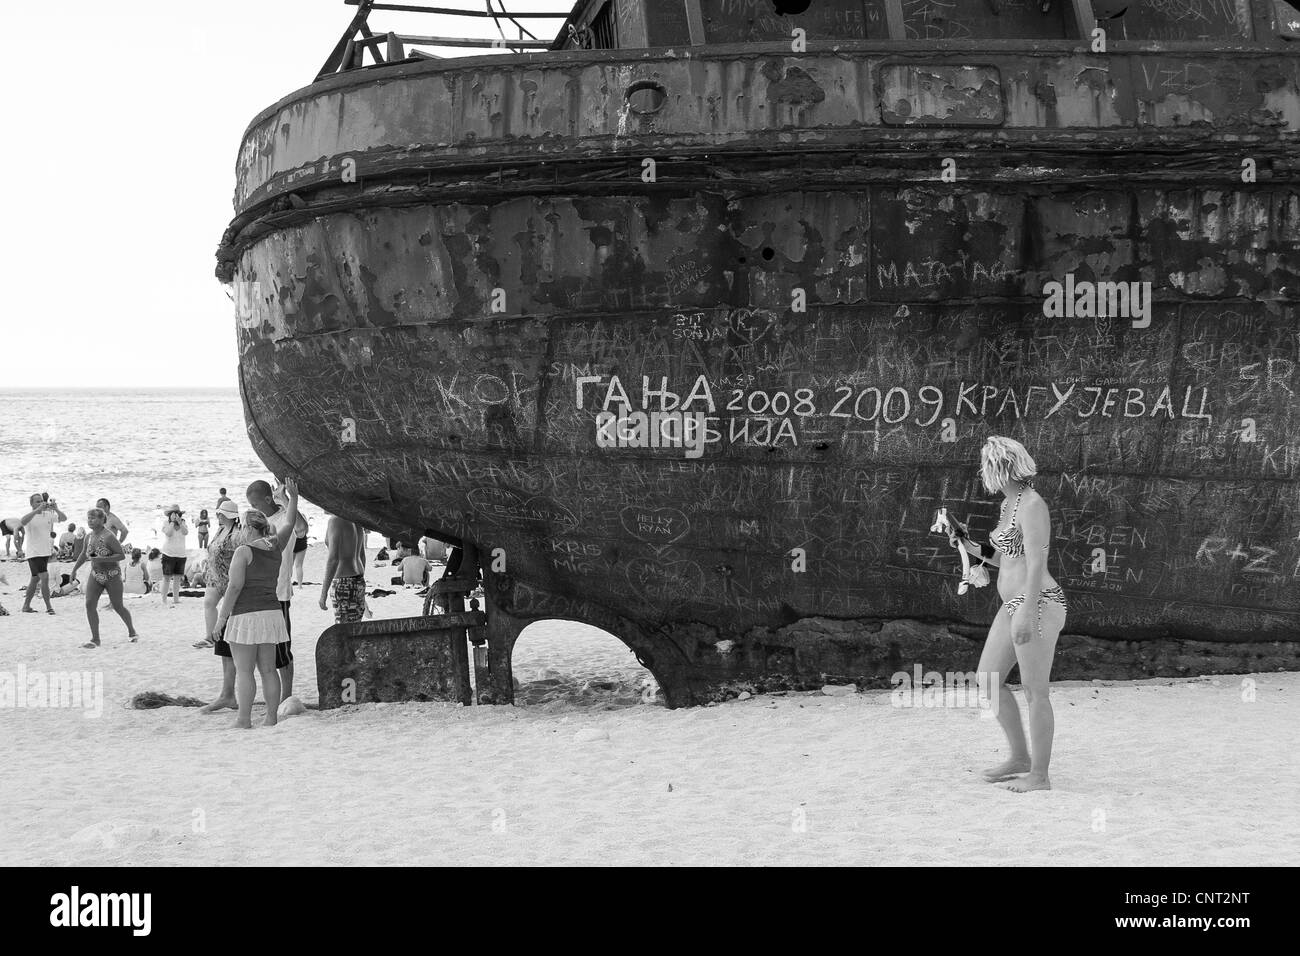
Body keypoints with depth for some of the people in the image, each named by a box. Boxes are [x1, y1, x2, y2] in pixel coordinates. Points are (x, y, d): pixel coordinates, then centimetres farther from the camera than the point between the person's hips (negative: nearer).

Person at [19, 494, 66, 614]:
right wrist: (37, 510, -35)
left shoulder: (48, 515, 6)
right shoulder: (30, 516, -9)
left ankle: (26, 606, 25)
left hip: (46, 552, 7)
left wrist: (56, 509, -18)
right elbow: (22, 522, -31)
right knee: (45, 577, -16)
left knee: (35, 579, 15)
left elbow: (64, 518, 0)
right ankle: (49, 607, -12)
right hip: (34, 553, -7)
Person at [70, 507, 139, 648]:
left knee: (118, 606, 6)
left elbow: (122, 555, -19)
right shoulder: (88, 536, 3)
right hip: (95, 575, 6)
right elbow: (83, 555, 20)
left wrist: (101, 559, -26)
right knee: (89, 604, -11)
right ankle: (95, 639, -8)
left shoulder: (109, 536, -18)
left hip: (112, 575, -6)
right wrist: (74, 570, 24)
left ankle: (131, 631, 32)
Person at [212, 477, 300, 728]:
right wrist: (293, 497, 39)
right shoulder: (275, 547, 8)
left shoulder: (244, 551, -11)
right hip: (271, 612, 7)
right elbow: (288, 524, 27)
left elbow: (235, 586, -16)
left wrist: (221, 618, -12)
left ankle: (243, 719, -9)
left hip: (245, 616, -7)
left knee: (244, 671, -6)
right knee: (268, 670, 9)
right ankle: (271, 717, 8)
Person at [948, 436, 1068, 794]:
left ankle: (1039, 775, 5)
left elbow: (1037, 563, -21)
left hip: (1037, 604, -10)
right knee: (989, 680, 12)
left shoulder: (1032, 505, -15)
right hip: (1014, 604, 10)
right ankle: (1020, 758, 23)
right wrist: (971, 547, 12)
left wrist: (1026, 614, -26)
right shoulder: (1009, 504, 15)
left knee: (1034, 691, -3)